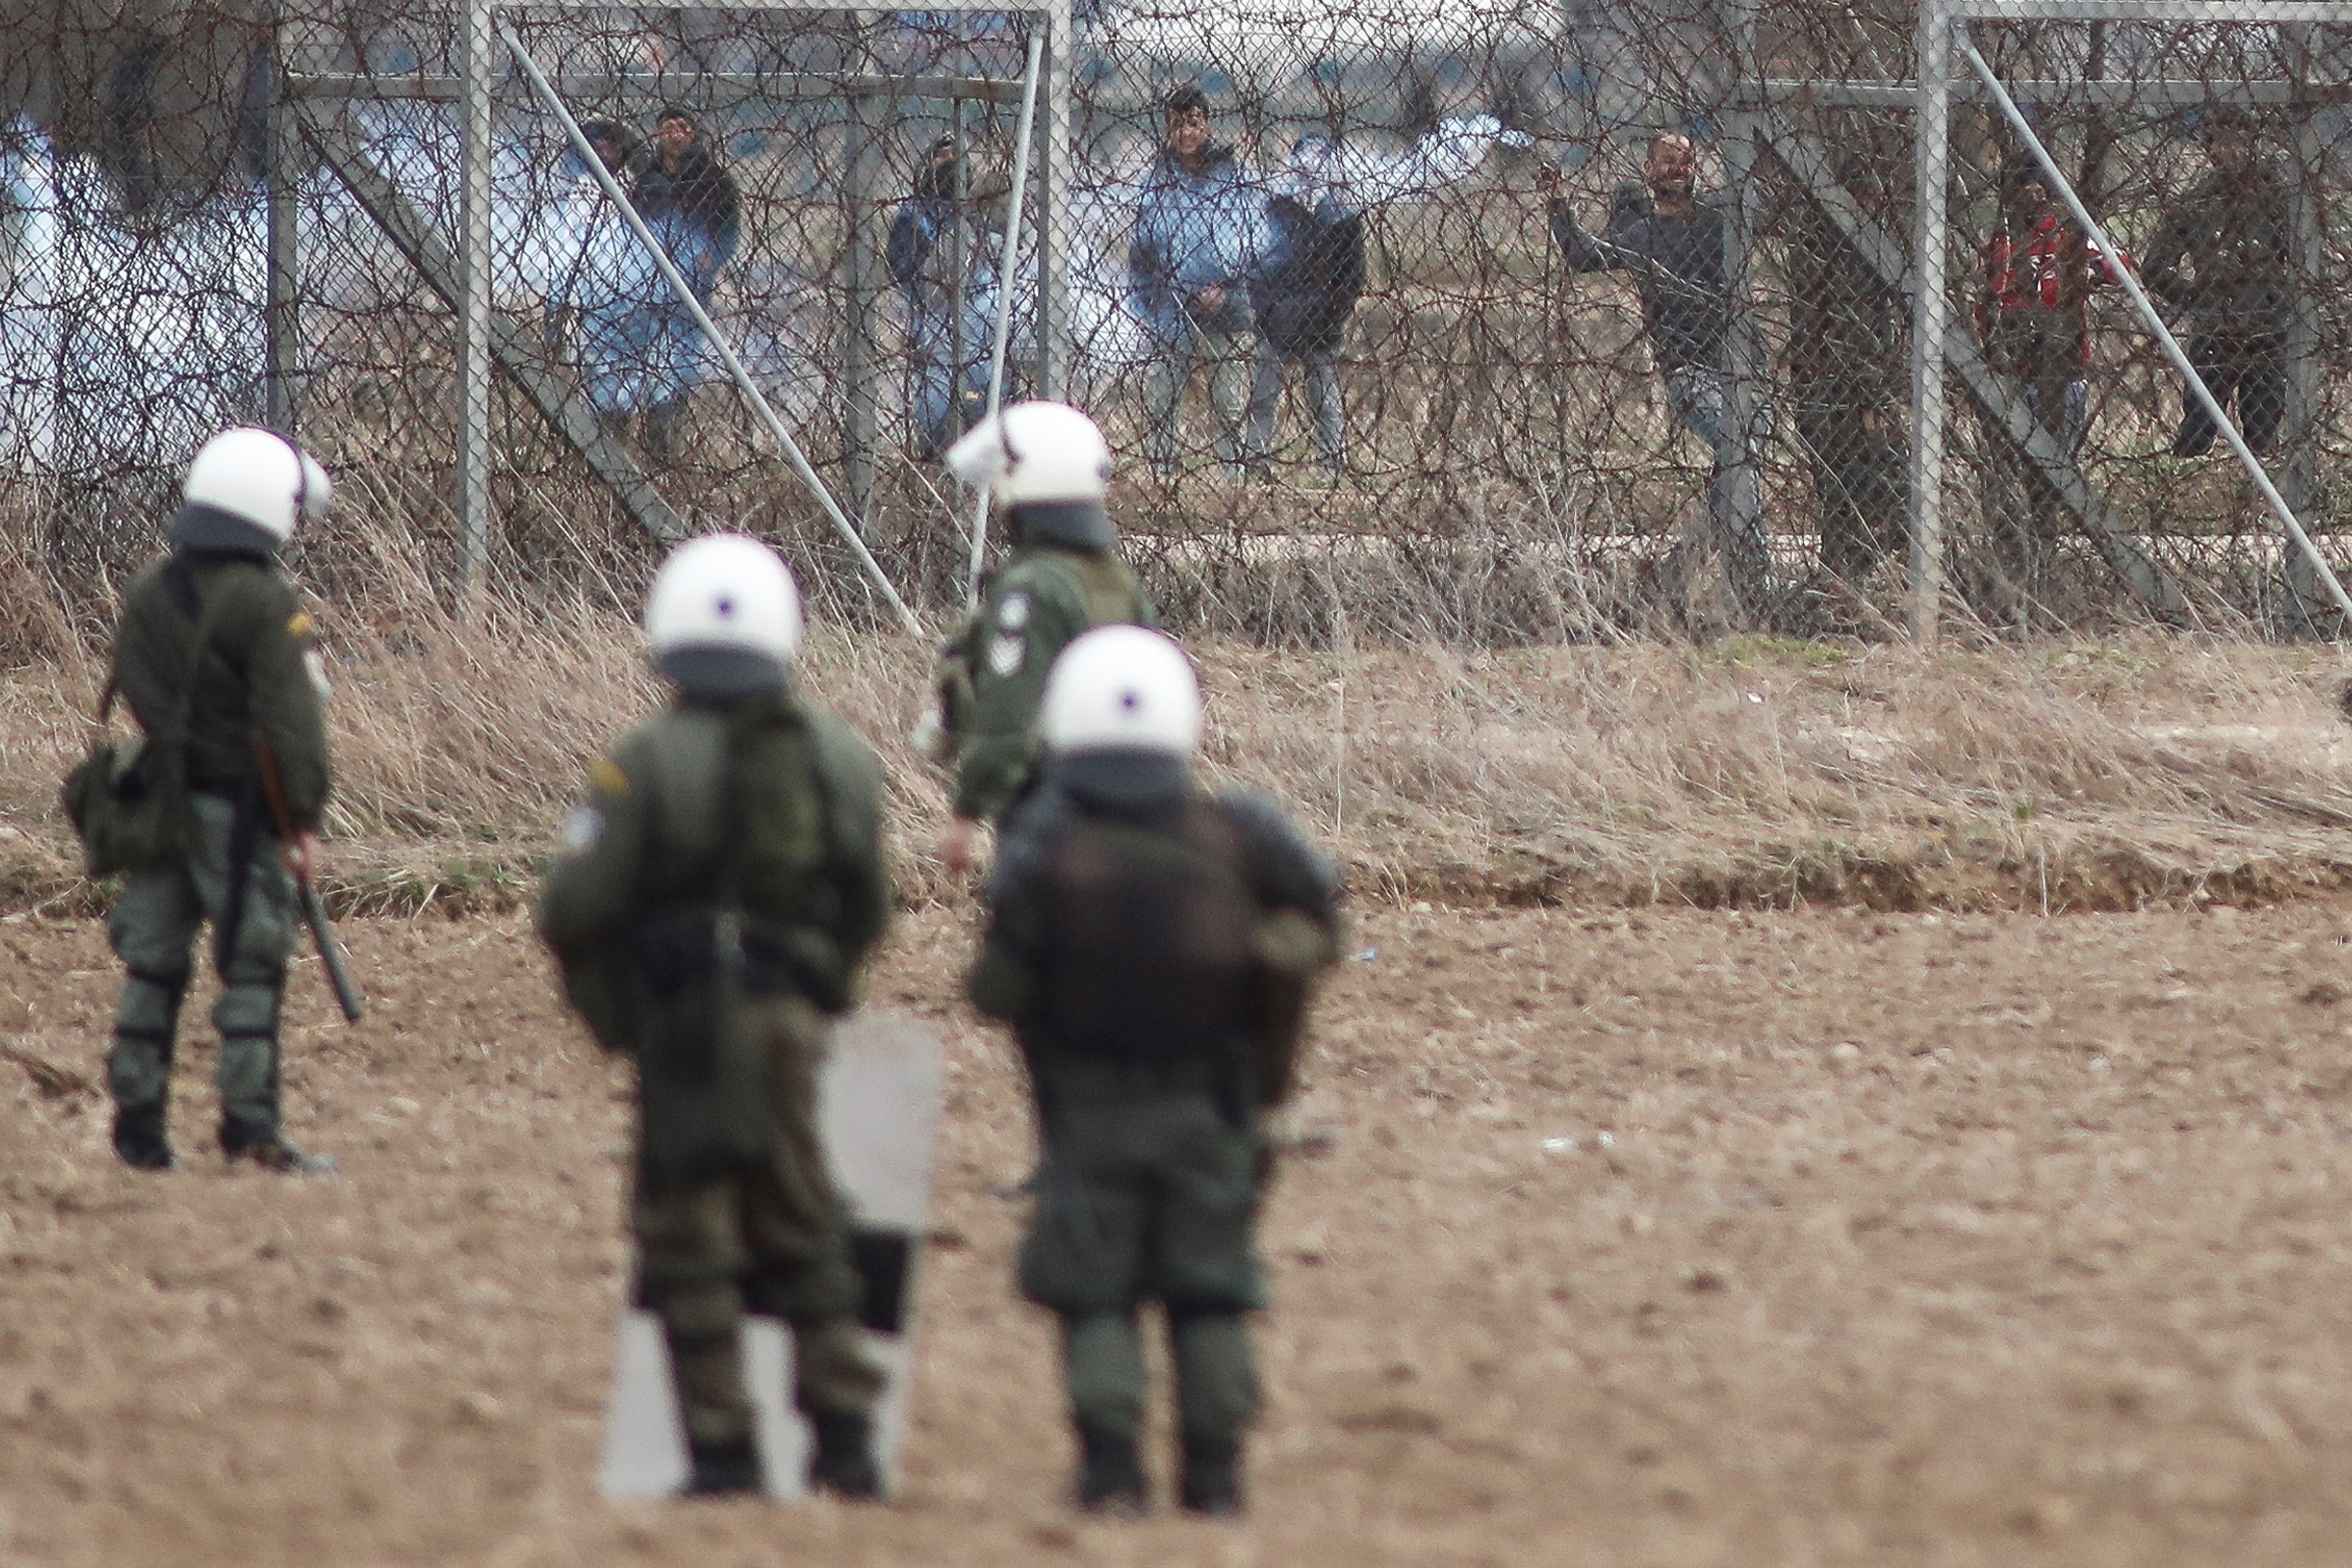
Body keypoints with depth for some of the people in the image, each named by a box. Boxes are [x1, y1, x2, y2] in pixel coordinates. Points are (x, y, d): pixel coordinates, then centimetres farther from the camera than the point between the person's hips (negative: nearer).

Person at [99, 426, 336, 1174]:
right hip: (236, 805, -6)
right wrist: (304, 817, -15)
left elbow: (131, 696, 14)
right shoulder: (269, 605, -14)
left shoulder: (147, 592, 8)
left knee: (152, 960, 11)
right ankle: (250, 1121, -4)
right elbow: (291, 719, -18)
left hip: (159, 798, 6)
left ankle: (138, 1121, 12)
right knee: (252, 964, -2)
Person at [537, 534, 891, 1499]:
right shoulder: (840, 760, 4)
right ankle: (844, 1433, 13)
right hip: (794, 1021, 5)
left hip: (686, 1023, -5)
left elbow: (573, 910, -12)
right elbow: (866, 910, 11)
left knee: (690, 1241, 3)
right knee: (803, 1232, 16)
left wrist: (603, 995, 7)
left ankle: (723, 1451, 1)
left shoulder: (647, 767, -12)